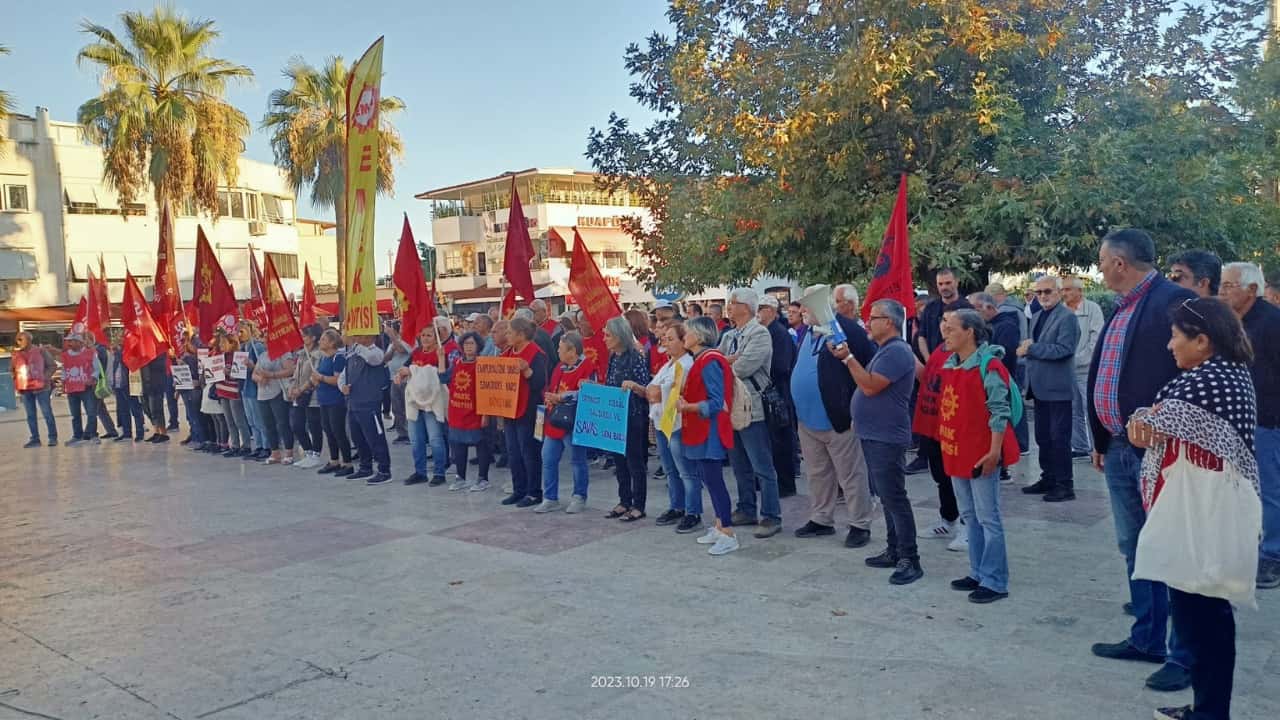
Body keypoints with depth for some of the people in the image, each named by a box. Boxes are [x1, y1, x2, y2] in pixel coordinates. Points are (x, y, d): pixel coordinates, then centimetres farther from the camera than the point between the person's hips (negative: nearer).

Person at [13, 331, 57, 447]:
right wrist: (16, 385, 9)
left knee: (47, 413, -2)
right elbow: (14, 371, 20)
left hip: (40, 387, -4)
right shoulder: (16, 355, 11)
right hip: (24, 389, 4)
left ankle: (53, 437, 3)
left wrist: (45, 378, -9)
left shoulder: (40, 351, 1)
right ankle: (35, 439, 11)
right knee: (30, 415, 6)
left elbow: (51, 366, 2)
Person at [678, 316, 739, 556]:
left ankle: (728, 535, -2)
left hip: (710, 431, -10)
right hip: (700, 431, 10)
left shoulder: (710, 362, -17)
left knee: (713, 480, -7)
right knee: (708, 479, 14)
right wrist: (683, 397, 4)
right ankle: (719, 527, 22)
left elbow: (716, 403, -22)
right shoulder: (700, 360, 12)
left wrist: (686, 407, -23)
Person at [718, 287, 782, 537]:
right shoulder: (728, 336, 16)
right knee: (740, 466, 16)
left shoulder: (759, 334, -11)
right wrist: (730, 360, -12)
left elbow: (743, 367, -21)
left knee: (762, 467, -5)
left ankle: (771, 517, 1)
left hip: (752, 409, -8)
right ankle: (746, 510, 27)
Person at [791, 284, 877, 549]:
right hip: (808, 418, 8)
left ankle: (860, 525, 14)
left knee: (850, 475, 3)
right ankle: (820, 520, 30)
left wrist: (854, 409, -15)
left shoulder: (847, 330, -16)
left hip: (838, 418, -8)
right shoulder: (808, 333, 11)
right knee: (818, 474, 17)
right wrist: (799, 409, 17)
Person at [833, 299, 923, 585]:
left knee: (894, 498, -8)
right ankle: (894, 551, 24)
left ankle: (910, 560, -3)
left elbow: (870, 386, -23)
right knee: (887, 497, 15)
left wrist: (848, 357, -17)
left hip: (887, 438, -11)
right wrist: (848, 357, 11)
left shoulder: (897, 351, -17)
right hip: (874, 435, 11)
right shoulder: (885, 350, 16)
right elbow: (867, 382, 19)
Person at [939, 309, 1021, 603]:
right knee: (969, 516, 16)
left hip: (981, 454, -8)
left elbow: (999, 412, -17)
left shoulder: (989, 366, -15)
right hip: (955, 452, 8)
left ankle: (994, 581, 7)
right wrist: (945, 444, 18)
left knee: (988, 518, -1)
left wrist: (994, 451, -20)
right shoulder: (950, 364, 9)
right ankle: (978, 573, 26)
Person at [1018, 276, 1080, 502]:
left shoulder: (1067, 317, -11)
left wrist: (1031, 348, -19)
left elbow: (1064, 348, -21)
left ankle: (1065, 485, 5)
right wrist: (1026, 349, -2)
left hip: (1057, 388, -8)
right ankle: (1048, 479, 25)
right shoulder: (1038, 316, 16)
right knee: (1043, 436, 15)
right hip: (1040, 387, 8)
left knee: (1059, 437, -3)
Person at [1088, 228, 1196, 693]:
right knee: (1135, 549, 17)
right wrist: (1101, 440, 18)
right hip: (1120, 450, 9)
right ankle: (1147, 638, 30)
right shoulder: (1122, 309, 14)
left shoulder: (1174, 301, -14)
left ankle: (1185, 654, 13)